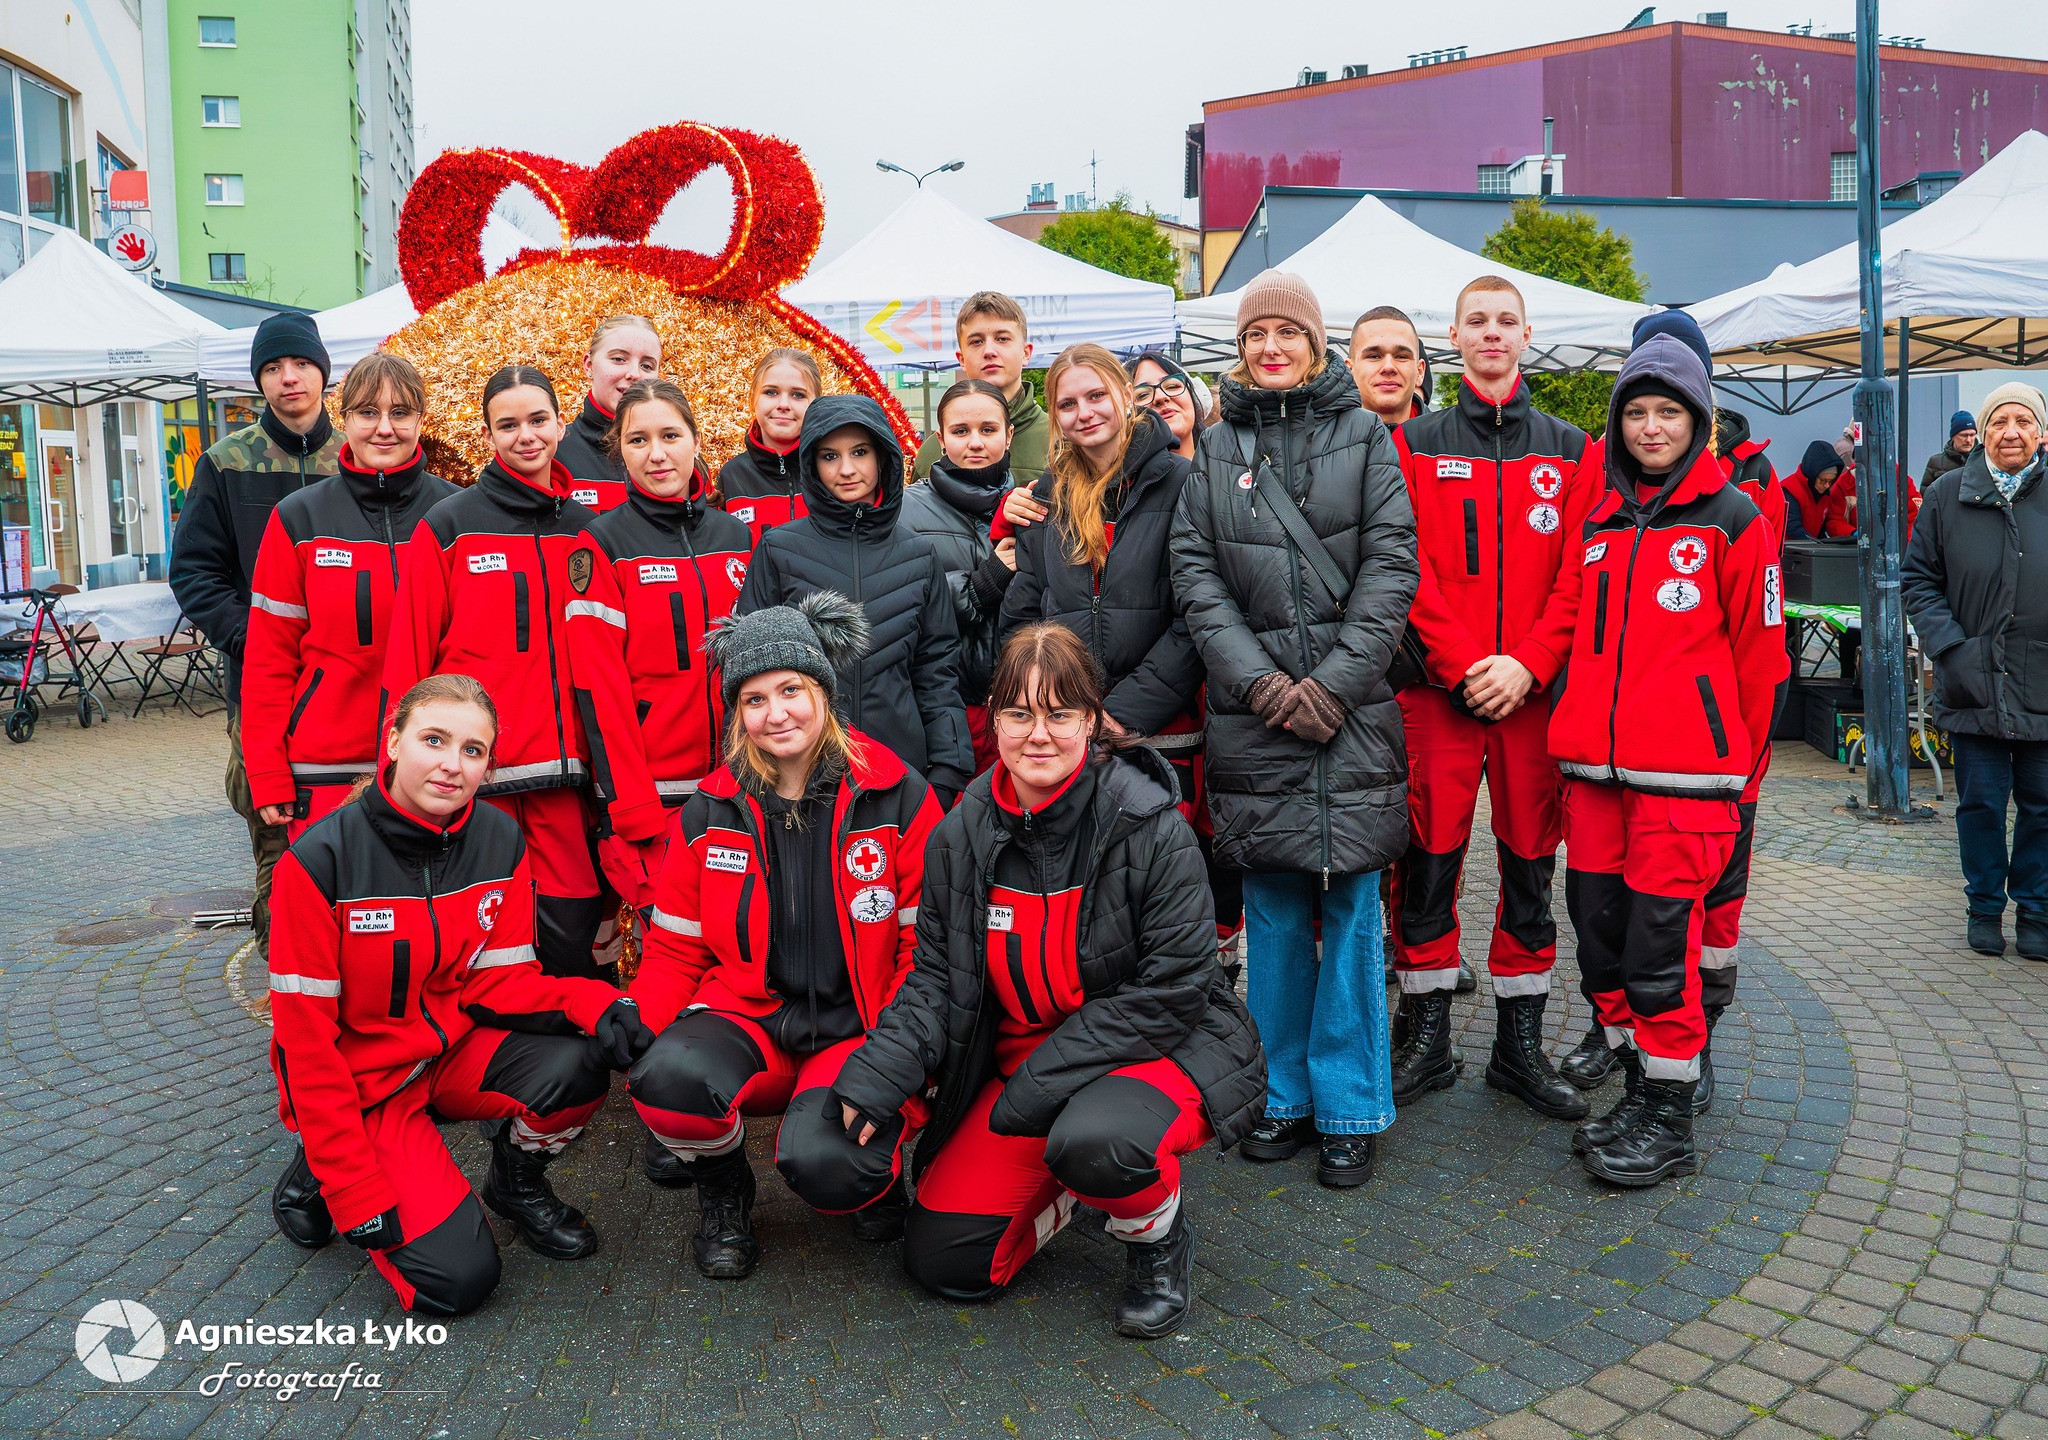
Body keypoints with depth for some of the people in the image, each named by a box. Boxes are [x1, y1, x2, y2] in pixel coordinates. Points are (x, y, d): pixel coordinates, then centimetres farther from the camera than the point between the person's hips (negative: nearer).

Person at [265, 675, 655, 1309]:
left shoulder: (500, 842, -7)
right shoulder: (321, 859, -20)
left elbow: (497, 979, -5)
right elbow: (306, 1039, -17)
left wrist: (589, 1001, -27)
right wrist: (360, 1196, -20)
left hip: (455, 1051, 4)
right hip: (362, 1079, -4)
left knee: (578, 1062, -26)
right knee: (458, 1276, -17)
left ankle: (517, 1179, 6)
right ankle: (320, 1174, 11)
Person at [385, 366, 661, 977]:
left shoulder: (585, 531, 10)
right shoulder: (448, 527, -1)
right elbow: (407, 662, -1)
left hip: (559, 767, 3)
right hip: (472, 769, -3)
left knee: (571, 932, 2)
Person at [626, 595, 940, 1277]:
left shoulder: (898, 796, -4)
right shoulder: (711, 812, 5)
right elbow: (675, 951, 11)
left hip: (861, 1033, -2)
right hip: (749, 1021, 3)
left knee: (821, 1160, -32)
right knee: (667, 1077, -30)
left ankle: (876, 1171, 9)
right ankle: (724, 1191, 6)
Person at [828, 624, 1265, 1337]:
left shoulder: (1152, 829, -18)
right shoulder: (960, 836, -4)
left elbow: (1170, 991, -18)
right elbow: (936, 977, 2)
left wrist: (1044, 1081, -21)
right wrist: (874, 1079, -15)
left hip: (1161, 1050, -5)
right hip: (1017, 1059, 5)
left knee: (1094, 1142, -38)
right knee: (941, 1260, -4)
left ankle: (1159, 1233, -2)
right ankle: (1077, 1187, 23)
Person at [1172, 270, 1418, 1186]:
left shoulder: (1364, 436, 6)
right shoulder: (1216, 446, 10)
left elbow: (1391, 563, -1)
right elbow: (1196, 572, 3)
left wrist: (1334, 681, -10)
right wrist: (1261, 681, -8)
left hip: (1351, 706, -1)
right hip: (1254, 710, 2)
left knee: (1351, 905, 2)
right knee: (1273, 908, 8)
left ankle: (1348, 1107, 13)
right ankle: (1283, 1094, 21)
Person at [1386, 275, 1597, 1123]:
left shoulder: (1569, 449, 11)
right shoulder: (1415, 444, 7)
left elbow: (1580, 571, 3)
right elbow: (1409, 568, -2)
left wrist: (1528, 662, -11)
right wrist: (1463, 663, -13)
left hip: (1536, 689, 1)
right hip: (1437, 687, -1)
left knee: (1530, 862, 7)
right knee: (1429, 861, 1)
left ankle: (1520, 1045, 18)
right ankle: (1427, 1037, 14)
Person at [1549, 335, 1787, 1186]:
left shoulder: (1733, 519, -1)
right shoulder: (1599, 524, 15)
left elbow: (1761, 651, -1)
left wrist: (1741, 769, -1)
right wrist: (1580, 735, 16)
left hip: (1683, 772, -5)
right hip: (1593, 765, 6)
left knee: (1659, 939, -4)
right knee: (1600, 931, 9)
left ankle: (1669, 1122, 10)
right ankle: (1640, 1090, 25)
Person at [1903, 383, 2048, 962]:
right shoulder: (1948, 495, 1)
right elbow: (1918, 579, 5)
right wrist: (1949, 646, -8)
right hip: (1974, 682, 0)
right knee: (1980, 803, 8)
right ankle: (1985, 908, 24)